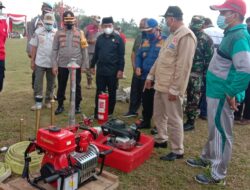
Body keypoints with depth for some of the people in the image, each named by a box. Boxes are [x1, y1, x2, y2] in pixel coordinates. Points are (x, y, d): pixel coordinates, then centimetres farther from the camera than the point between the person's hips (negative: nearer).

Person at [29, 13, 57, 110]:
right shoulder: (38, 31, -1)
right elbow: (34, 47, 2)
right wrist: (32, 61, 1)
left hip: (52, 63, 1)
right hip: (40, 62, 0)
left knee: (51, 83, 11)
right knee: (38, 83, 5)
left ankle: (48, 101, 26)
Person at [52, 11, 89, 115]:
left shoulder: (80, 33, 2)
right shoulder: (59, 33, 4)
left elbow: (84, 50, 2)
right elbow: (54, 50, 3)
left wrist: (84, 65, -3)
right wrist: (54, 65, -4)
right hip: (62, 65, 1)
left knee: (77, 86, 9)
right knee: (61, 86, 11)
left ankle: (77, 105, 24)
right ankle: (60, 105, 26)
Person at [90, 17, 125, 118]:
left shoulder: (118, 38, -2)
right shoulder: (100, 38, 9)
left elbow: (121, 55, -5)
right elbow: (96, 53, 15)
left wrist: (120, 69, -11)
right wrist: (92, 65, 14)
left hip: (113, 71, -3)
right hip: (100, 70, 3)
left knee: (112, 93, 9)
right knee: (99, 92, 6)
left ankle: (109, 113, 21)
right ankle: (97, 112, 15)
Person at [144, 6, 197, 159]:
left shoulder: (186, 36, -15)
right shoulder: (172, 35, 16)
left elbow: (183, 66, -21)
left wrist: (174, 89, -22)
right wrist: (151, 76, 20)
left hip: (171, 87, -9)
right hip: (161, 83, 9)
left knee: (174, 119, 1)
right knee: (159, 115, 20)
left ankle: (177, 151, 16)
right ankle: (161, 140, 38)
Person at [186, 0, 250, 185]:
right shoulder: (232, 34, 12)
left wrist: (231, 93, -23)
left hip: (222, 95, -10)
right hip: (216, 92, 10)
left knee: (221, 134, 2)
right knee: (214, 130, 22)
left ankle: (218, 175, 18)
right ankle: (206, 159, 41)